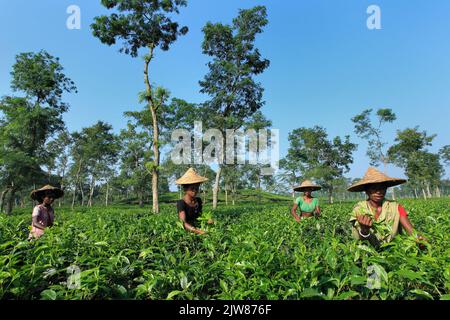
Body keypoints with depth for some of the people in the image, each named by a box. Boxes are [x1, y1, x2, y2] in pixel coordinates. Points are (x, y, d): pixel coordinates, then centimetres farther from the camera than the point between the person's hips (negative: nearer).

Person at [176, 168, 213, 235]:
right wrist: (196, 231, -36)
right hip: (187, 232, -6)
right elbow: (184, 223, -20)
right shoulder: (181, 203, -10)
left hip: (200, 229, 6)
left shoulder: (198, 201, 8)